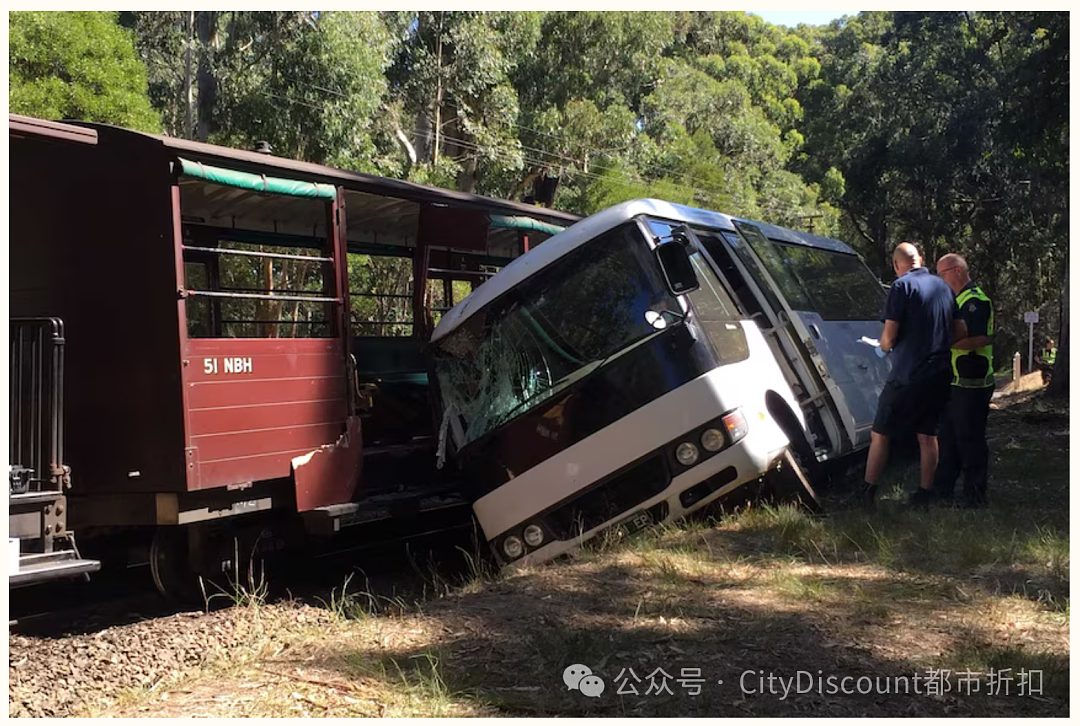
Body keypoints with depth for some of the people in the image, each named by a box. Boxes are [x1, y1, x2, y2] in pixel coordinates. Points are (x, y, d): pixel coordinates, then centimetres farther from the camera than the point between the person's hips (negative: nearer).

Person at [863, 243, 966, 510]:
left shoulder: (902, 286, -11)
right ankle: (924, 495, 18)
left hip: (908, 375, -7)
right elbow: (960, 332, 14)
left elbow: (889, 336, -15)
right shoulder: (943, 287, 11)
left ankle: (868, 494, 5)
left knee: (880, 433, 3)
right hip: (939, 375, 7)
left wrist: (885, 345, 6)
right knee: (928, 435, 14)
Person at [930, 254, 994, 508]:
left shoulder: (975, 301, -15)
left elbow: (977, 339, -26)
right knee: (947, 438, 14)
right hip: (955, 383, 11)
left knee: (970, 440, -4)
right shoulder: (959, 301, 18)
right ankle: (941, 490, 22)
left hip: (971, 385, -11)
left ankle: (975, 497, 3)